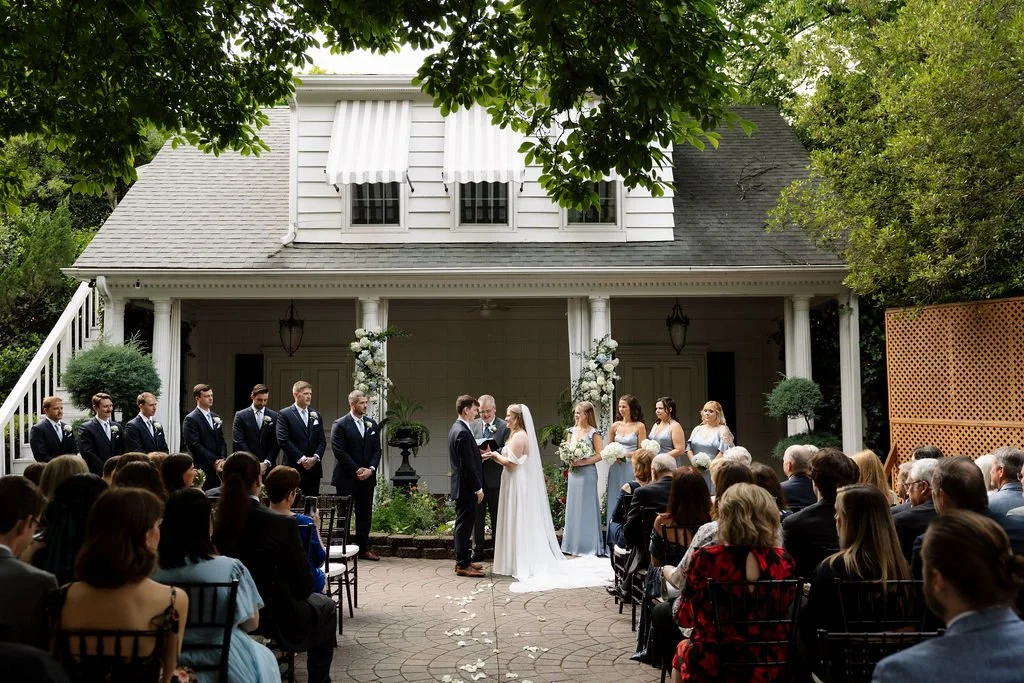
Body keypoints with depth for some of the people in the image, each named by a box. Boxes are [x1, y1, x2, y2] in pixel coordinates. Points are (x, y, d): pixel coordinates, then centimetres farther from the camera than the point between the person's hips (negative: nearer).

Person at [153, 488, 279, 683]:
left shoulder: (153, 569, -12)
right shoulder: (230, 568, -20)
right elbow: (251, 623, -8)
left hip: (169, 661, 3)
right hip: (222, 663, -3)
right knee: (264, 658, 29)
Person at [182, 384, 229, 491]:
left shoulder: (216, 417, 18)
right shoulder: (191, 419, -4)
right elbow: (195, 445, -11)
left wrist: (222, 459, 0)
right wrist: (214, 461, -13)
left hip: (218, 466, 6)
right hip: (202, 468, -6)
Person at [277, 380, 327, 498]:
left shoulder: (316, 415, 15)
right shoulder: (285, 414, -1)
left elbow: (322, 441, 11)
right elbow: (283, 440, -10)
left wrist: (315, 458, -7)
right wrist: (301, 459, -13)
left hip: (314, 468, 5)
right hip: (294, 468, -5)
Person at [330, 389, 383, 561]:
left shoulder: (372, 424, 11)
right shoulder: (340, 424, -6)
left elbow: (377, 450, 9)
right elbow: (339, 451, -12)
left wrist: (371, 469, -6)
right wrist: (357, 470, -14)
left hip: (367, 476, 5)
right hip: (346, 477, -5)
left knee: (365, 514, 7)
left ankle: (364, 548, 14)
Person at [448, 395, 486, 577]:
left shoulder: (456, 428, 12)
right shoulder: (463, 432, -21)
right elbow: (468, 465, -21)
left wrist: (480, 454, 9)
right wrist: (478, 488, -16)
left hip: (462, 486, 11)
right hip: (467, 487, -11)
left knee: (464, 524, 16)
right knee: (465, 524, -4)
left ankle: (463, 560, 25)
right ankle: (463, 565, 2)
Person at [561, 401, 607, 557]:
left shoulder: (593, 433, -7)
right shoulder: (571, 431, 9)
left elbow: (600, 455, -11)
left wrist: (582, 462, -17)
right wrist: (569, 461, -5)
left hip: (587, 473, -6)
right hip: (573, 473, 6)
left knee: (587, 508, -1)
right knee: (573, 507, 9)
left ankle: (589, 545, 7)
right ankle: (573, 544, 16)